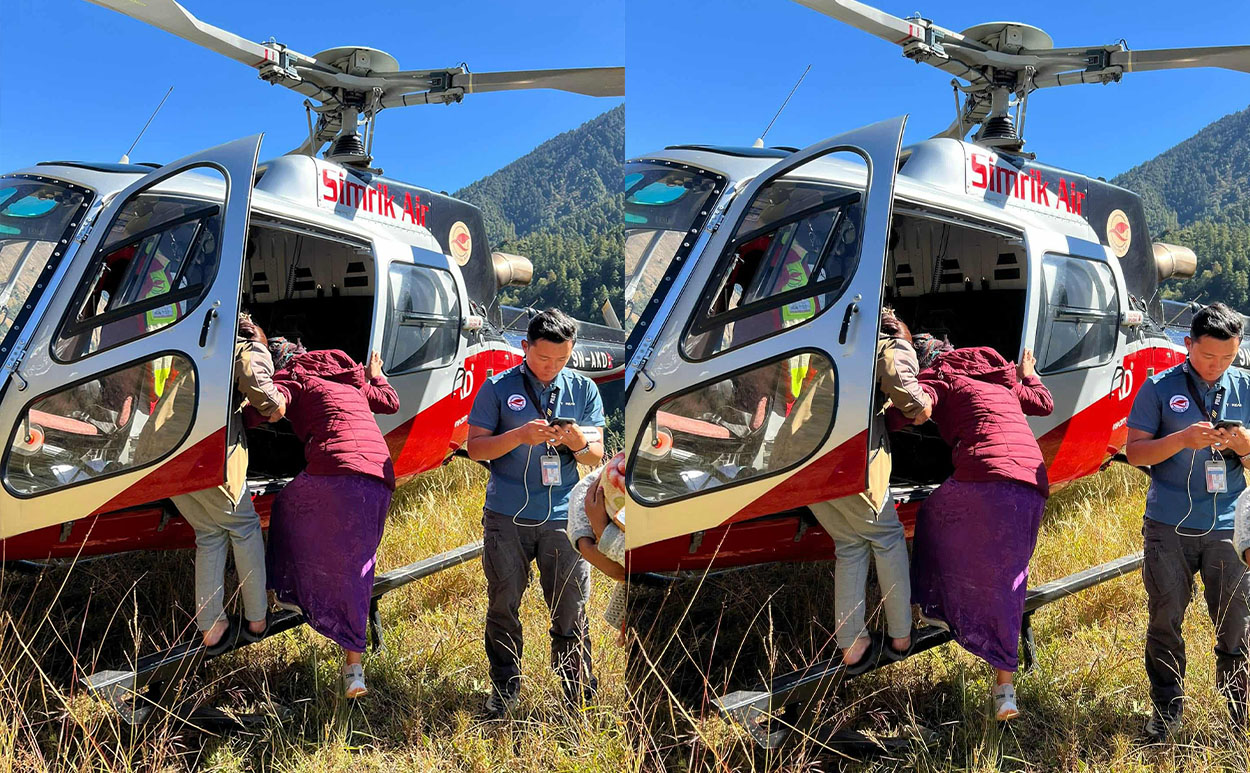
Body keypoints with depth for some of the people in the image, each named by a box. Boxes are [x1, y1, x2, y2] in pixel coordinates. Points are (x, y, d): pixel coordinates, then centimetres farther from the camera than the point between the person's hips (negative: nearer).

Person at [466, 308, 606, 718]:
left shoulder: (584, 390, 7)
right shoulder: (498, 388, 1)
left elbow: (596, 457, 7)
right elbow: (475, 447, -1)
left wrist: (579, 443, -17)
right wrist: (519, 436, -17)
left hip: (564, 517, 1)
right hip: (506, 518, -1)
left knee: (571, 612, 2)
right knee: (503, 607, 6)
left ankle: (581, 695, 12)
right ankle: (504, 691, 20)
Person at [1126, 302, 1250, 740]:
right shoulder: (1159, 388, 0)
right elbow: (1134, 452, -2)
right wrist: (1182, 440, -18)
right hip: (1169, 527, -1)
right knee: (1166, 620, 6)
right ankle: (1166, 711, 19)